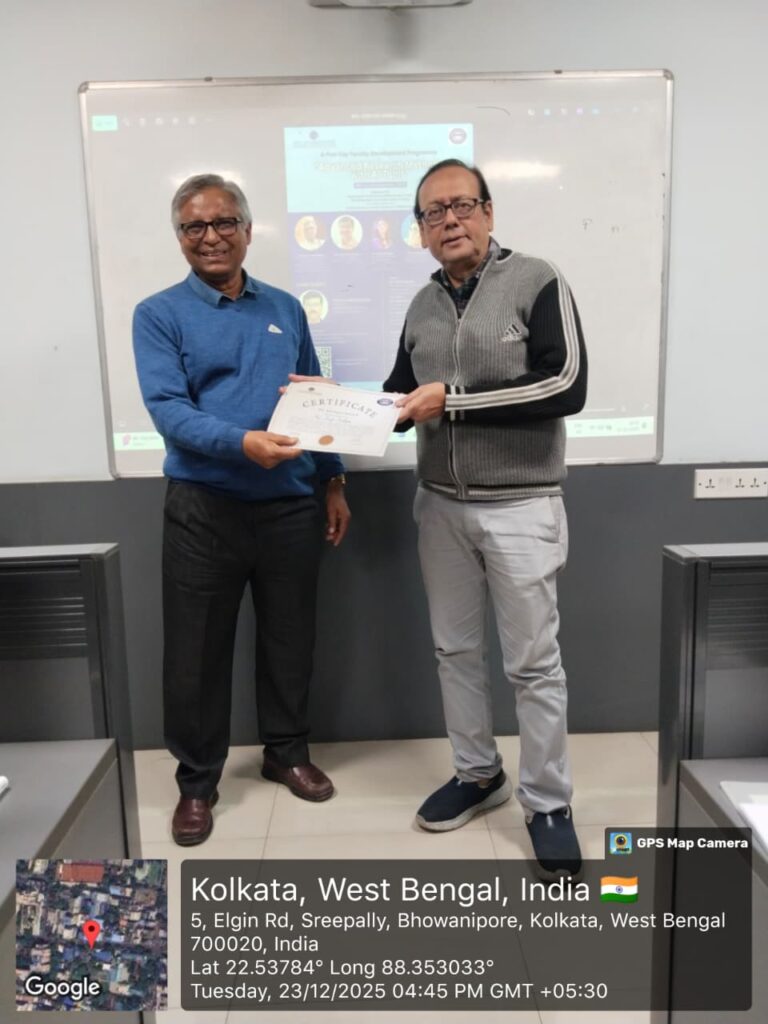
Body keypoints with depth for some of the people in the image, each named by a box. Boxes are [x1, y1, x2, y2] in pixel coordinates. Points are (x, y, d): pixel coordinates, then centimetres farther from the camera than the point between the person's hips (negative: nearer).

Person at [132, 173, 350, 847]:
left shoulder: (286, 309, 11)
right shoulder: (159, 315, -1)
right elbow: (168, 409, -14)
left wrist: (334, 483, 12)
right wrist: (243, 443, -30)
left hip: (291, 505, 3)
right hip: (204, 509, -3)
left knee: (290, 639, 14)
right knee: (196, 652, 7)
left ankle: (288, 752, 35)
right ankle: (197, 780, 27)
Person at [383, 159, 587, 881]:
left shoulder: (536, 282, -6)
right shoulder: (422, 306, 11)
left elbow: (566, 386, -17)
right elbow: (404, 397, 18)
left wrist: (452, 400, -18)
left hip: (520, 507, -5)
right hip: (441, 505, 6)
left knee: (533, 661, 4)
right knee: (454, 649, 14)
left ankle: (547, 801, 22)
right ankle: (477, 774, 33)